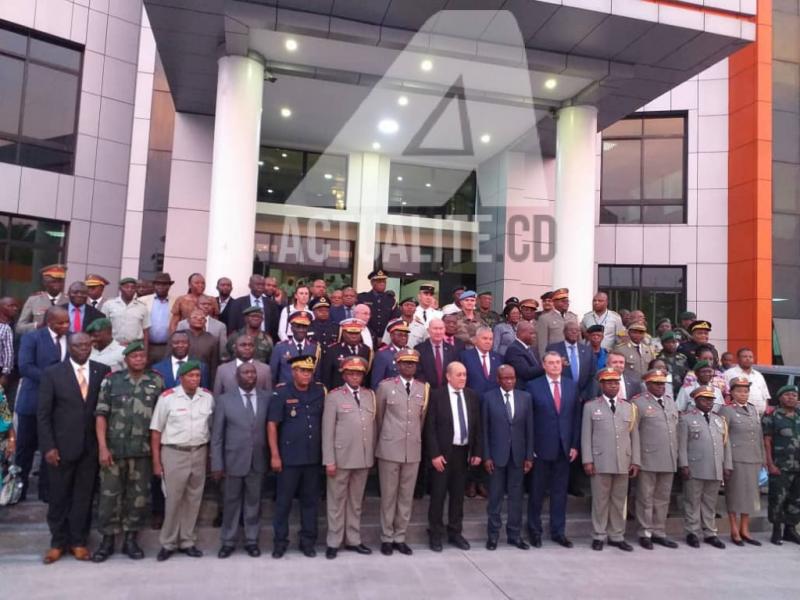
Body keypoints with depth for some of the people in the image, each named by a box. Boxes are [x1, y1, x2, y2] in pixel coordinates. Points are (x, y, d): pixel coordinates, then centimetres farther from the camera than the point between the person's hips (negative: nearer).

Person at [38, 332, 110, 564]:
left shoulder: (102, 371, 0)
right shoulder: (52, 373, -4)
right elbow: (43, 414, -4)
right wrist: (48, 447, -9)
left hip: (90, 446, 1)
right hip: (61, 446, -1)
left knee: (84, 497, 10)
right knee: (58, 497, 11)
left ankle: (78, 541, 24)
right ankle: (58, 543, 27)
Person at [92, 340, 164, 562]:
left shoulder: (156, 381, 2)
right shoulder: (111, 380, 0)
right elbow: (101, 415, -1)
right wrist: (102, 447, -8)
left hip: (143, 450, 1)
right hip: (114, 449, -1)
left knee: (139, 496, 8)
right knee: (109, 495, 6)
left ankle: (131, 540, 23)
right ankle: (108, 540, 23)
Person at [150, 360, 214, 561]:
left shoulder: (208, 397, 0)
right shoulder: (167, 397, -9)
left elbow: (211, 426, 7)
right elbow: (156, 431, -5)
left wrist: (211, 454, 4)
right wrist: (156, 461, -6)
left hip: (199, 453, 3)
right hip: (174, 453, -3)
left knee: (193, 499, 12)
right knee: (173, 500, 4)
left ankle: (187, 541, 25)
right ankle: (168, 543, 21)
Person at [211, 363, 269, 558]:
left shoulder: (268, 397, 0)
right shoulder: (224, 399, -3)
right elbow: (216, 435, -2)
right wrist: (217, 463, -5)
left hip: (258, 461, 1)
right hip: (233, 460, -1)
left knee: (254, 502, 11)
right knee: (231, 502, 11)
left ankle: (251, 541, 25)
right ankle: (228, 541, 26)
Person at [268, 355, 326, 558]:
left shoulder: (320, 391, 1)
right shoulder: (281, 392, -8)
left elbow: (325, 421, 9)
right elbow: (272, 425, -7)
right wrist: (274, 455, -10)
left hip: (314, 456, 3)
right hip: (289, 457, -3)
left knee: (311, 500, 11)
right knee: (284, 501, 7)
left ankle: (308, 541, 24)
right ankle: (280, 542, 22)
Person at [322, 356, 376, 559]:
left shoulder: (370, 395, 8)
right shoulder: (334, 396, -4)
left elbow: (373, 425, 9)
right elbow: (327, 430, -7)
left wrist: (373, 454, 7)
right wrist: (329, 460, -11)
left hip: (364, 458, 4)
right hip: (341, 458, -4)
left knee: (356, 501, 15)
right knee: (337, 501, 7)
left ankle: (353, 540, 27)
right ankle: (333, 542, 20)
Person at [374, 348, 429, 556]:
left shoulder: (424, 388, 5)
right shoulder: (385, 386, -2)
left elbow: (423, 418, 13)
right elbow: (378, 416, 6)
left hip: (413, 450, 3)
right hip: (389, 449, -3)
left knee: (406, 496, 10)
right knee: (388, 495, 6)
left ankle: (400, 537, 23)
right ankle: (386, 538, 19)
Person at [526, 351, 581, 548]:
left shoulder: (572, 386, 6)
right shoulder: (533, 386, -5)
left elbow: (576, 417, 7)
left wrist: (575, 445, 2)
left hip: (564, 448, 3)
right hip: (541, 448, -3)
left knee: (560, 492, 10)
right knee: (537, 492, 8)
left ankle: (558, 532, 22)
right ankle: (535, 531, 23)